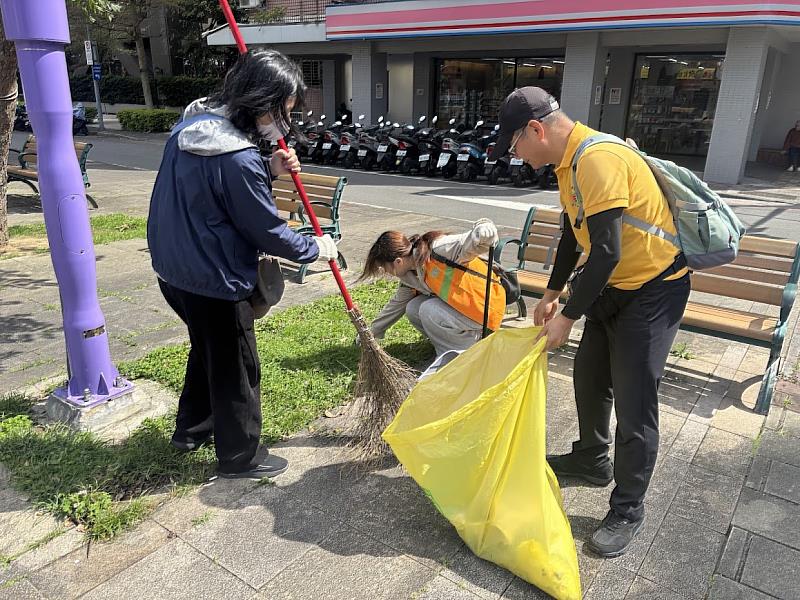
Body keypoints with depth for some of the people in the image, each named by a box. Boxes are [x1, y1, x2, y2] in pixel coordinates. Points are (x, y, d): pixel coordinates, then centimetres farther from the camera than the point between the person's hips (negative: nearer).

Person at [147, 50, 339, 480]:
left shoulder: (192, 125, 2)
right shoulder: (238, 158, -27)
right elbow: (268, 231, -19)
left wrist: (269, 170, 0)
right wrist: (315, 248, -2)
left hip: (173, 267, 9)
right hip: (214, 280, -9)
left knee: (207, 348, 28)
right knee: (235, 367, 9)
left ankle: (191, 430, 46)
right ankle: (239, 457, 27)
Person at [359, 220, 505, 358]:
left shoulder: (438, 248, -25)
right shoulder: (409, 274, 2)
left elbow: (469, 244, -39)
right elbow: (397, 304, 16)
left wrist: (482, 231, -63)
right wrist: (371, 333, 20)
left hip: (486, 307, -8)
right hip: (460, 304, 8)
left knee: (428, 310, -22)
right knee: (413, 308, -6)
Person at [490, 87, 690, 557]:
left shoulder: (597, 159, -26)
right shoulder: (570, 160, 6)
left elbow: (607, 252, -30)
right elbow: (575, 234, 16)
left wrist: (568, 317, -21)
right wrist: (552, 294, 16)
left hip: (654, 288, -10)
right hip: (614, 285, 10)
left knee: (634, 405, -3)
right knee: (589, 377, 19)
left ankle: (628, 511, 15)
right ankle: (593, 460, 41)